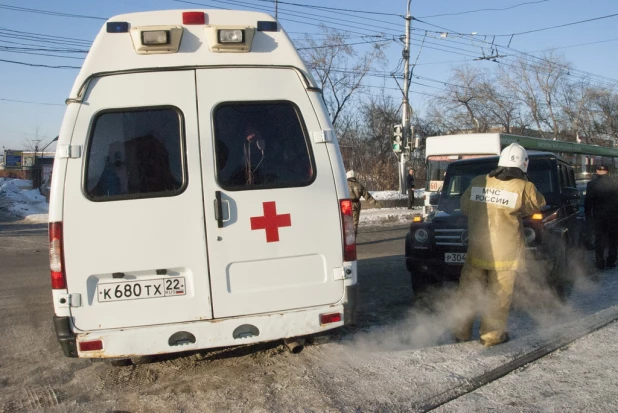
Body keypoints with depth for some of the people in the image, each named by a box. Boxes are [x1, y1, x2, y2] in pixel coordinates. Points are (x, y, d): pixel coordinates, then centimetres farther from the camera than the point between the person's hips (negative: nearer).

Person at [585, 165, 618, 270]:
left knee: (599, 240, 9)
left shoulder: (591, 184, -9)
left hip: (598, 217, -1)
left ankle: (600, 263, 12)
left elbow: (587, 202, -6)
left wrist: (588, 217, 3)